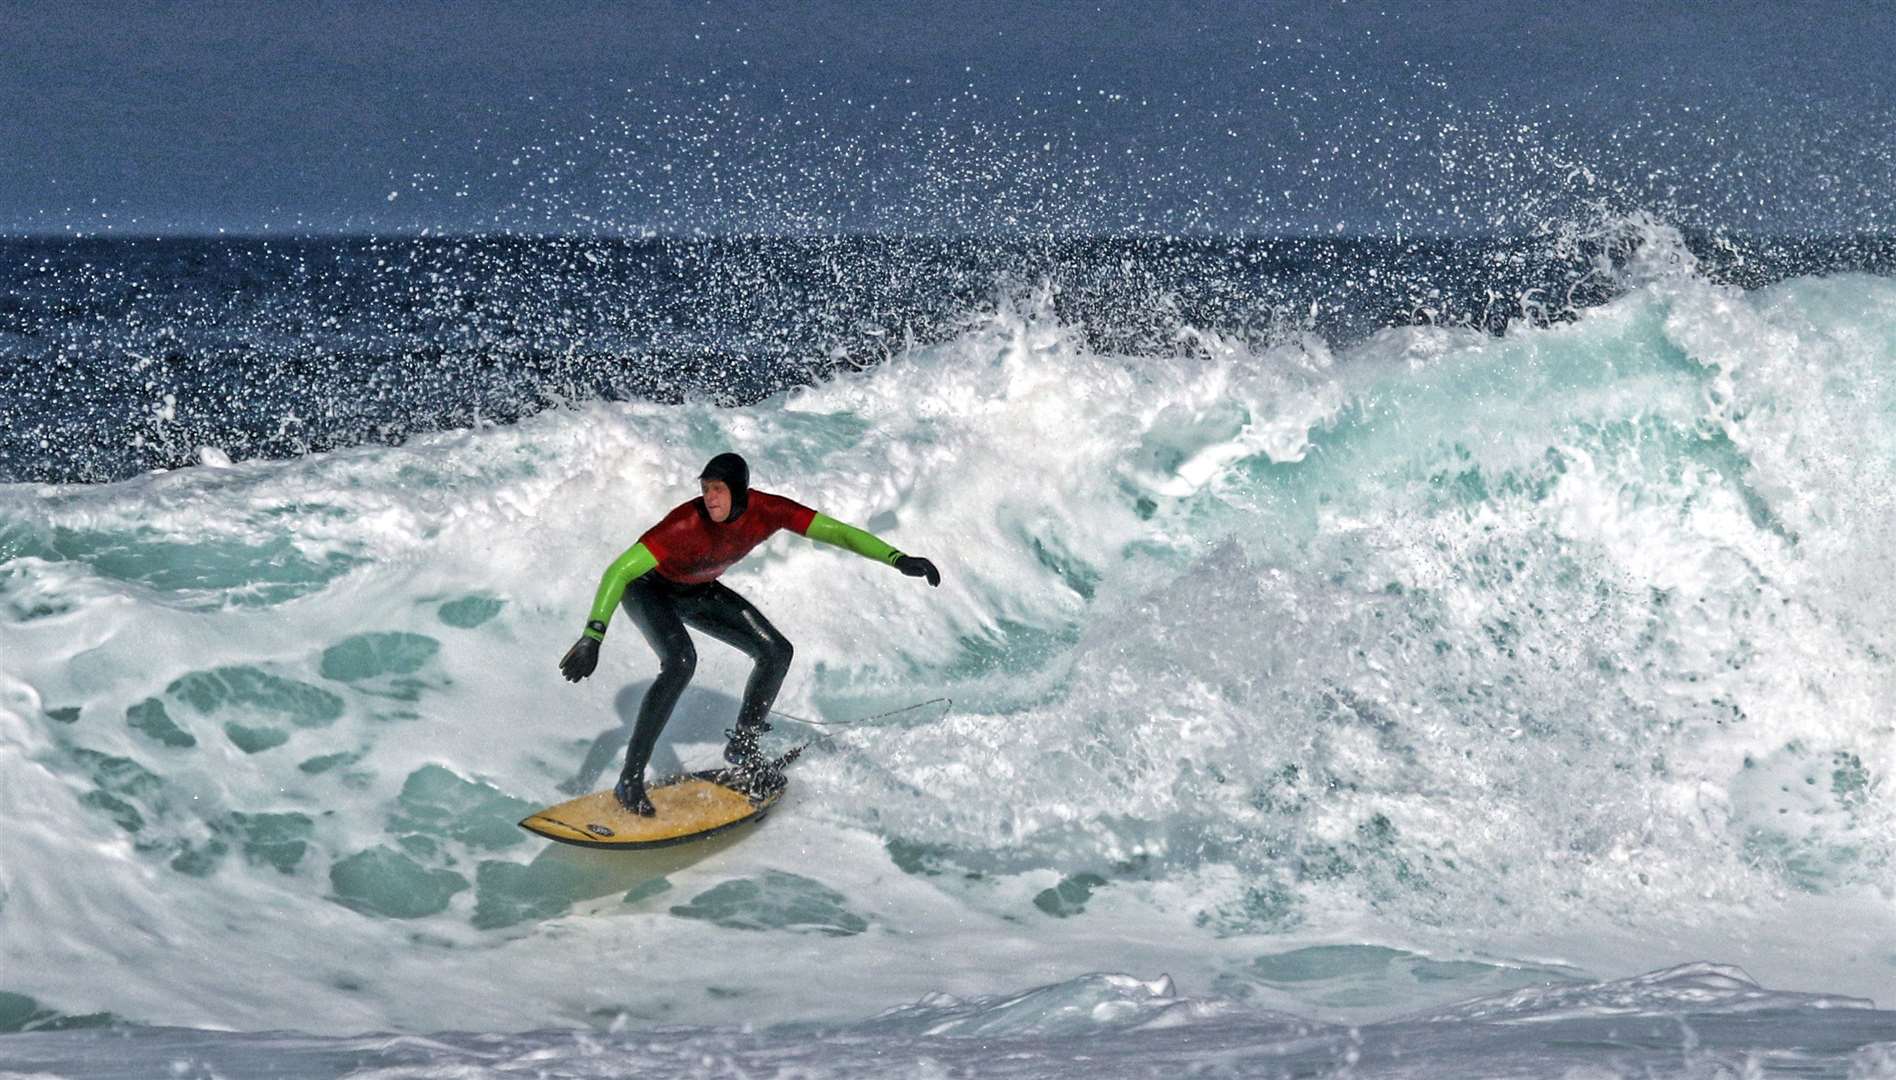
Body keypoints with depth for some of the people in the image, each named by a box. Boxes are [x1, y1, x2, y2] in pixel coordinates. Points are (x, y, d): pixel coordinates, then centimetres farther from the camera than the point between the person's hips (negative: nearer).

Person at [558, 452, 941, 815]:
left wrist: (897, 558, -28)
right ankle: (630, 779, -27)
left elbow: (835, 531, -20)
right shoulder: (687, 523, -40)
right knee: (681, 661, -32)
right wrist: (593, 635, -51)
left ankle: (741, 747, 20)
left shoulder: (766, 510, -25)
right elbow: (619, 571, -42)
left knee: (776, 653, -1)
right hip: (649, 589, -6)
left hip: (700, 591, 6)